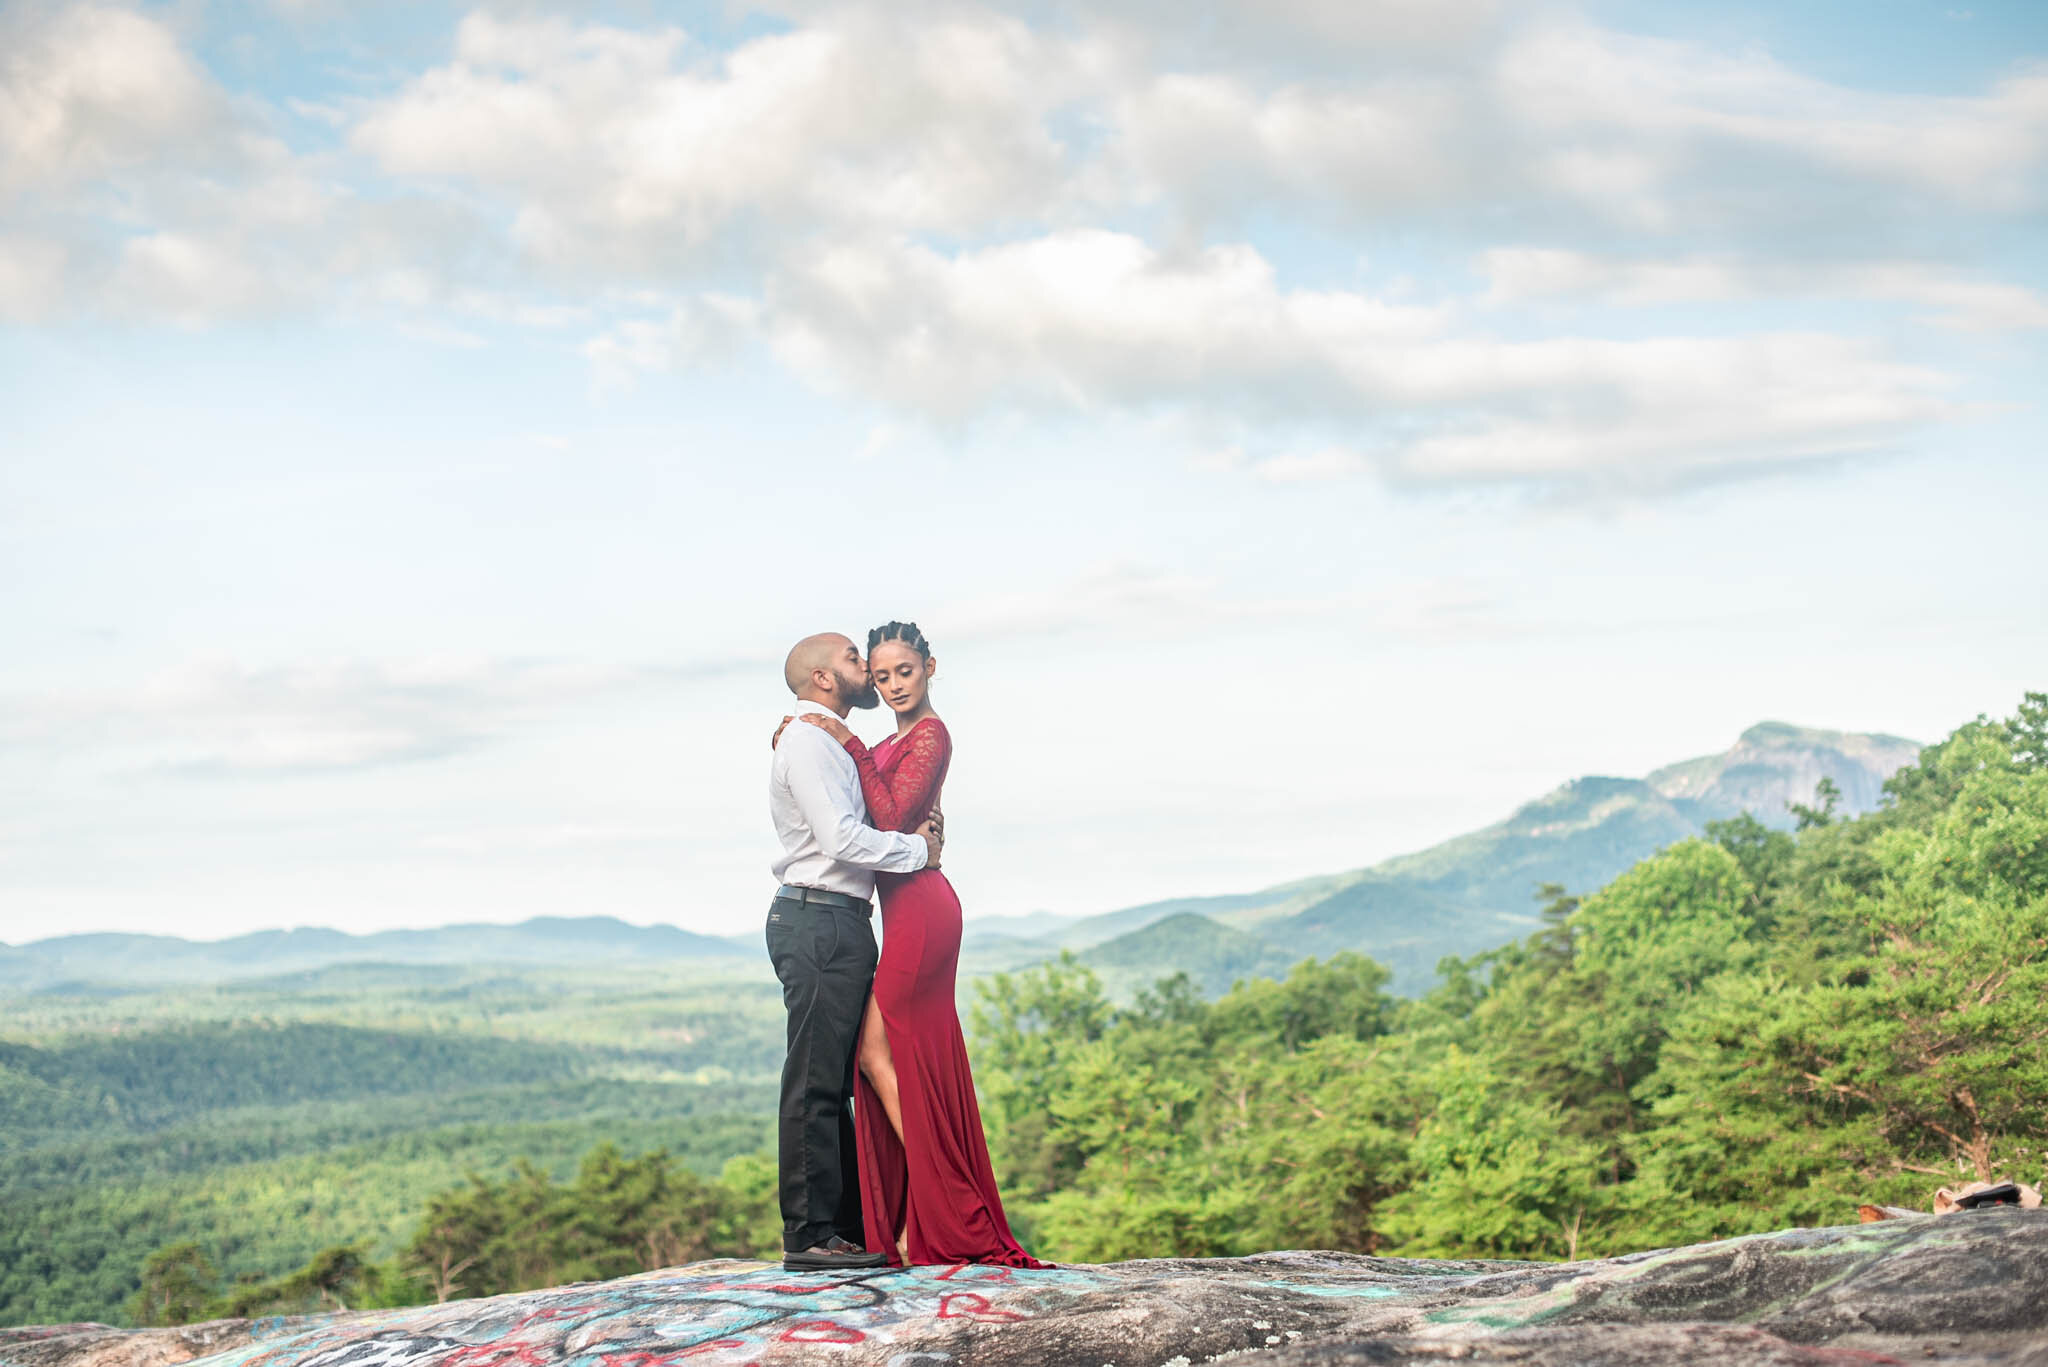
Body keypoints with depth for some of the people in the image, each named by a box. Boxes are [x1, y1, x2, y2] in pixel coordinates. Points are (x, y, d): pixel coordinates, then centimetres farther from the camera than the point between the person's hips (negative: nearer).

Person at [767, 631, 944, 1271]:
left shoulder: (832, 744, 23)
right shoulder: (806, 742, -10)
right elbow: (840, 837, -20)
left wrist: (916, 833, 7)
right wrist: (918, 849, -9)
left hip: (840, 924, 10)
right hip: (818, 922, -10)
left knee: (838, 1081, 11)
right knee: (815, 1082, -10)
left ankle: (852, 1226, 15)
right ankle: (809, 1235, -9)